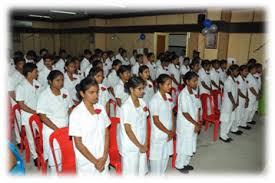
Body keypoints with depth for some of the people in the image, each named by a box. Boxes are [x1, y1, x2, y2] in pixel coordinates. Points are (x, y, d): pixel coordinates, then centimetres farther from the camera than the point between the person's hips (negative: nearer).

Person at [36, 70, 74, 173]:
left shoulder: (65, 92, 2)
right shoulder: (44, 95, -11)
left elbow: (70, 109, 9)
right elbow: (43, 117, -11)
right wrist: (57, 129, -14)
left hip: (66, 129, 4)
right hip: (51, 131, -4)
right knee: (55, 159, 4)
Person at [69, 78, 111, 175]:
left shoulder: (101, 109, -1)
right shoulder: (76, 114, -13)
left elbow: (106, 134, 3)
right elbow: (78, 143, -11)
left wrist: (104, 157, -6)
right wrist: (95, 161, -9)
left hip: (103, 160, 4)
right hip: (86, 162, -3)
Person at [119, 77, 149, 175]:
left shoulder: (142, 102, 2)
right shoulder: (126, 106, -18)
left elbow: (145, 124, 5)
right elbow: (128, 130, -17)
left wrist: (145, 144, 1)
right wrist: (139, 146, -10)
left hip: (142, 145, 6)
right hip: (131, 146, -6)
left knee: (142, 171, 17)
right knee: (131, 173, 10)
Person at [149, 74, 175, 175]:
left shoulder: (168, 97, 3)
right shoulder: (155, 100, -19)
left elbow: (171, 113, 9)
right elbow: (156, 121, -18)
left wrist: (173, 130, 0)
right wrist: (168, 132, -12)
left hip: (169, 133, 7)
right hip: (158, 134, -7)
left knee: (166, 156, 20)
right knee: (157, 158, 8)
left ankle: (161, 175, 40)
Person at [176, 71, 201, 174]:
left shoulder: (194, 92, 3)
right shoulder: (183, 94, -22)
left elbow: (197, 108, 8)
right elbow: (185, 113, -21)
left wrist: (198, 123, 0)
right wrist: (196, 123, -14)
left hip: (193, 125, 8)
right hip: (185, 125, -8)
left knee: (191, 145, 20)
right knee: (183, 145, 8)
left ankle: (185, 163, 39)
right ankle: (179, 165, 28)